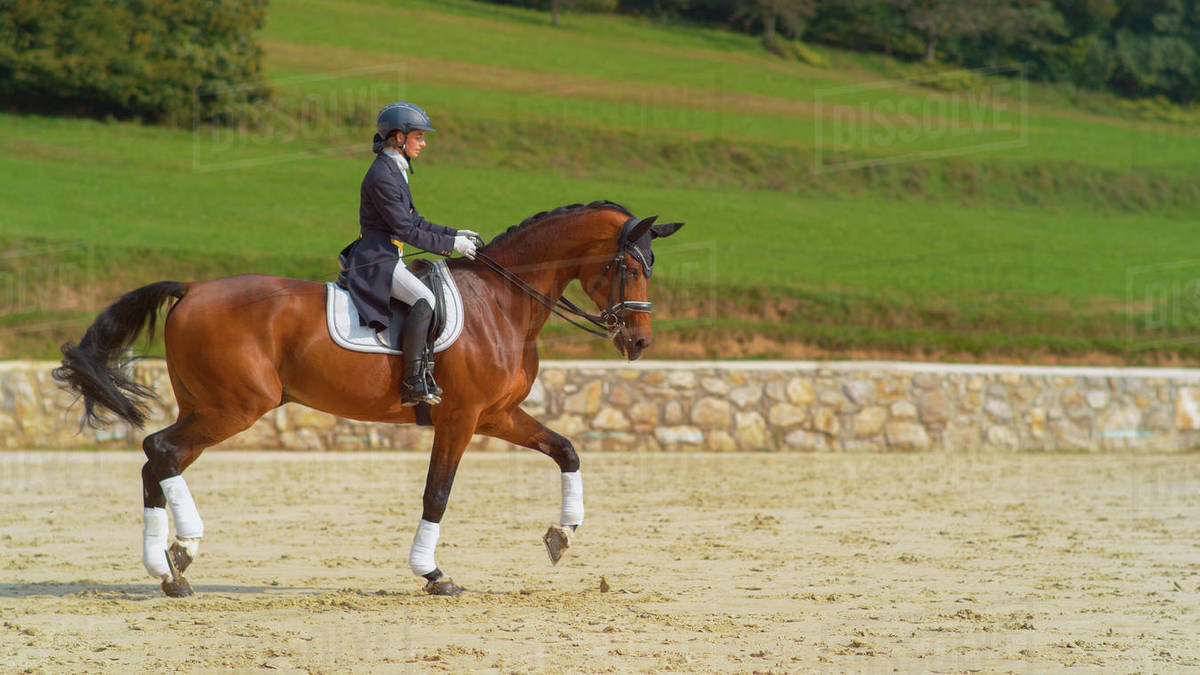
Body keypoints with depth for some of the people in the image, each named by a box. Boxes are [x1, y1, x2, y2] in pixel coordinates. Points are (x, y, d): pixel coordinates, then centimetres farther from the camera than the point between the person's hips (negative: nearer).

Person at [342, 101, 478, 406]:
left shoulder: (396, 171, 16)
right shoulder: (381, 176, -17)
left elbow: (415, 221, 21)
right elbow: (405, 230, -18)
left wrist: (454, 233, 12)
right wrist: (450, 244, -14)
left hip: (388, 259, 11)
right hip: (375, 261, -11)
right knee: (425, 298, -29)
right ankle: (413, 383, -33)